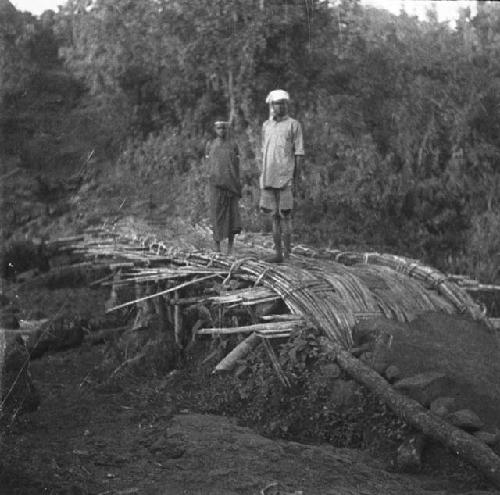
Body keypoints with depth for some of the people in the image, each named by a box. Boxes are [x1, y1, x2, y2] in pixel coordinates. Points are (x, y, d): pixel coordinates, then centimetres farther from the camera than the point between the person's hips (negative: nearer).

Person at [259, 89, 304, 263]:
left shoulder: (293, 125, -1)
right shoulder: (266, 125, 16)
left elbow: (299, 153, -4)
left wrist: (295, 178, -10)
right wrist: (262, 177, 14)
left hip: (285, 178, -5)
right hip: (268, 177, 5)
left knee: (285, 215, -6)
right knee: (275, 216, 7)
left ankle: (287, 253, -1)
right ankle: (278, 253, 12)